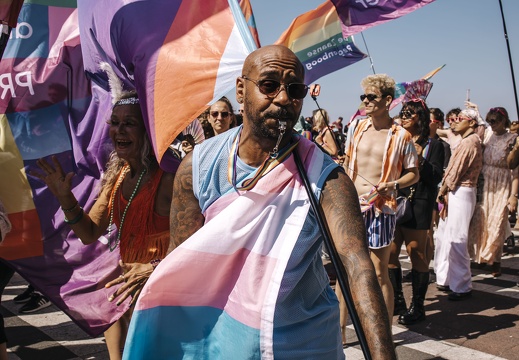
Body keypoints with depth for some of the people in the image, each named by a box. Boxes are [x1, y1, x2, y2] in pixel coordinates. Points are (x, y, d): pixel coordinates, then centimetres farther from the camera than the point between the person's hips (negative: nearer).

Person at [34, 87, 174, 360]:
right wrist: (65, 197, -8)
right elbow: (89, 234, 5)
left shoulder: (168, 177, -22)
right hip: (126, 283, 7)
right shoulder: (117, 175, 2)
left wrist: (153, 269, -34)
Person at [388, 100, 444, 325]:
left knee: (417, 255, 0)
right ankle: (397, 301, 19)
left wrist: (419, 159, -17)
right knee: (390, 253, 5)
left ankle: (417, 306, 11)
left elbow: (436, 178, -7)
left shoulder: (433, 146, 2)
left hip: (418, 205, -5)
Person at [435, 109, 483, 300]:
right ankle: (445, 279, 23)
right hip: (454, 193, 10)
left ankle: (462, 286, 0)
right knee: (443, 236, 14)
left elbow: (456, 170, -15)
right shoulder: (465, 141, 20)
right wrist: (444, 192, 6)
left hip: (461, 193, -10)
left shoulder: (470, 142, -12)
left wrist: (442, 191, -5)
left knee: (455, 240, -8)